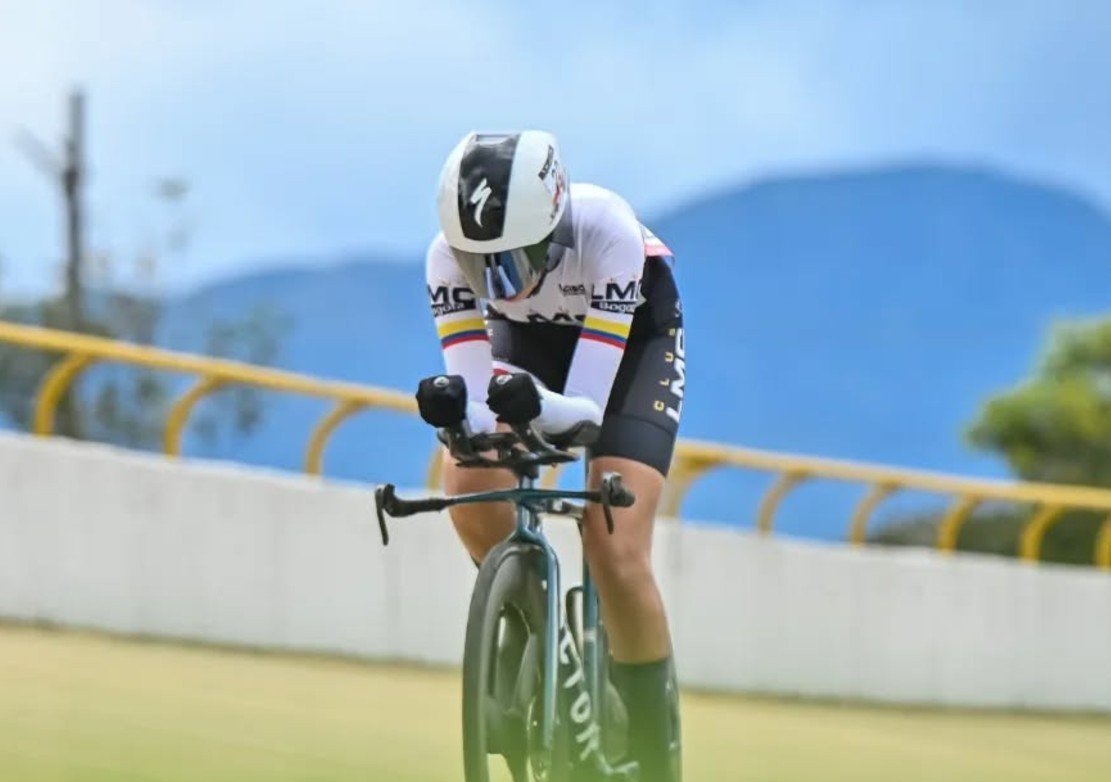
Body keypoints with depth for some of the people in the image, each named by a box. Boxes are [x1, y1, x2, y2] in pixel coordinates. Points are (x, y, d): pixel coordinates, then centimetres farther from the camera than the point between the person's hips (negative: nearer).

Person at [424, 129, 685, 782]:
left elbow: (588, 404, -41)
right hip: (532, 336, 3)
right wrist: (453, 410, -56)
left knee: (614, 552, -19)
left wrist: (548, 410, -63)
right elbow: (470, 395, -32)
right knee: (469, 483, -25)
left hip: (631, 336, -3)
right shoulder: (451, 253, -30)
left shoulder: (606, 230, -39)